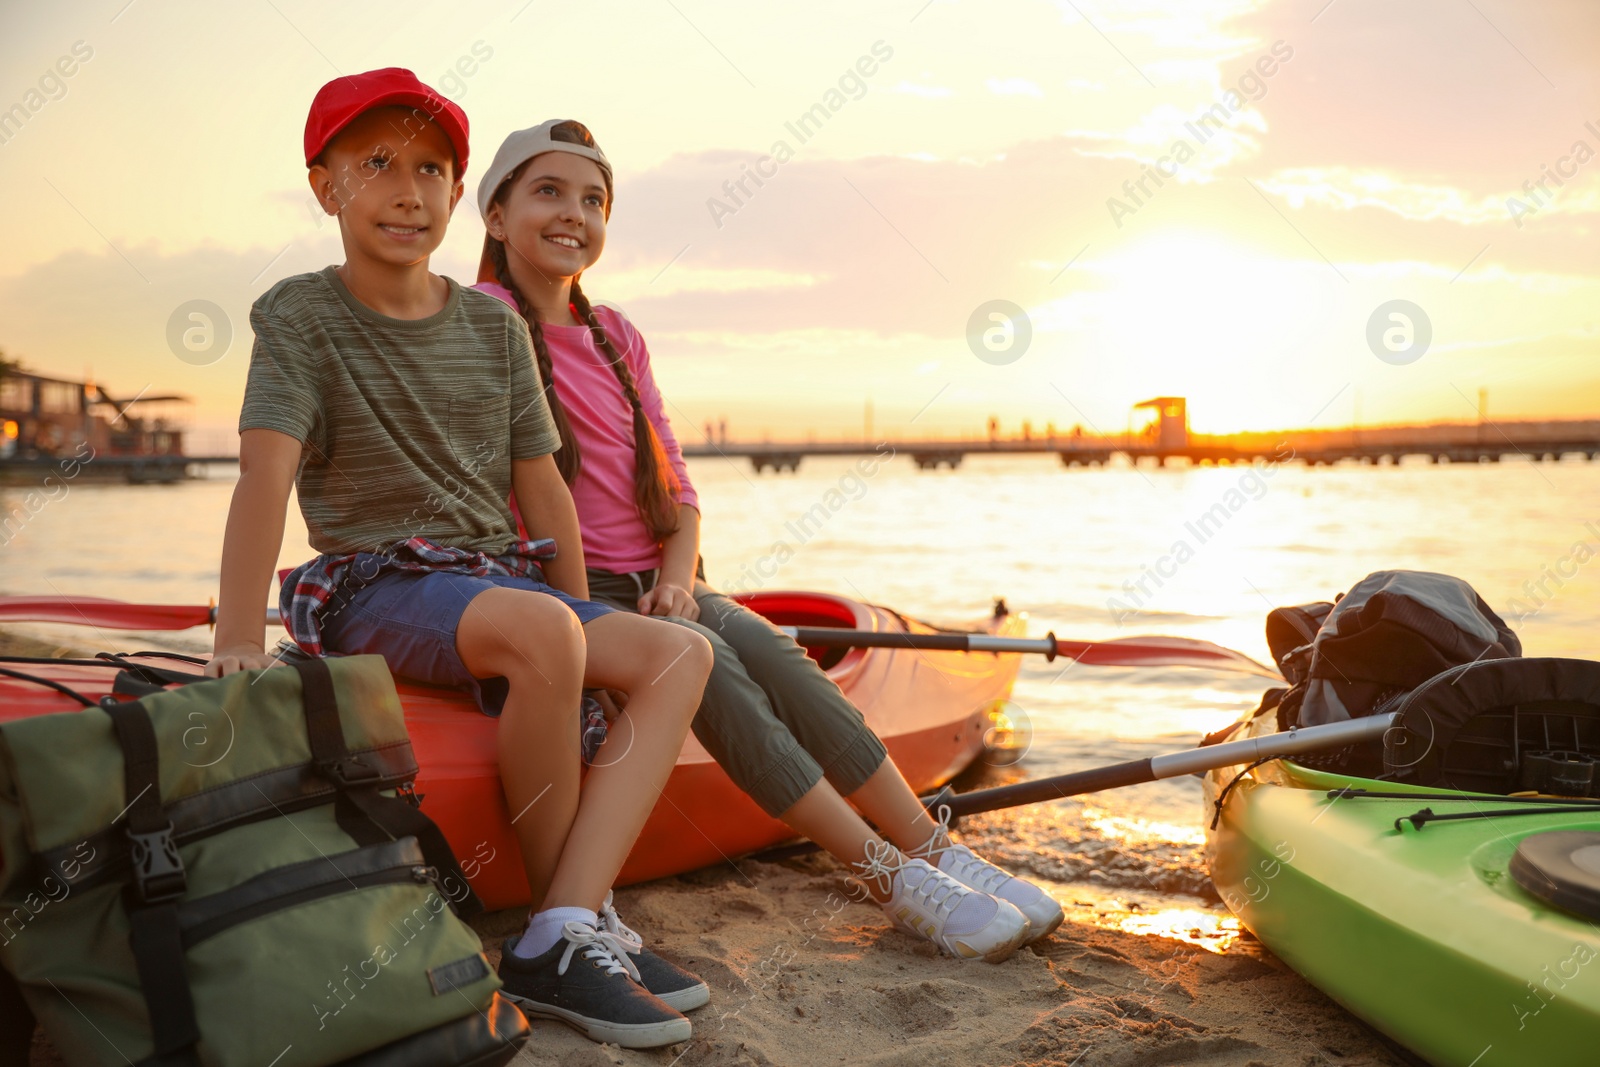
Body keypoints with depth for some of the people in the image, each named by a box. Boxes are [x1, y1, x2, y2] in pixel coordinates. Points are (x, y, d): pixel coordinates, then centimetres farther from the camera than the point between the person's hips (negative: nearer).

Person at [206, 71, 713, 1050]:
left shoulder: (497, 326, 11)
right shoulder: (301, 316, -2)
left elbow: (543, 485, 11)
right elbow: (268, 470, -15)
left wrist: (589, 633, 8)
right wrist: (240, 637, -26)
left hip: (499, 573, 6)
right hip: (372, 588, -6)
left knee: (681, 653, -16)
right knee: (537, 629, -36)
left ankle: (560, 934, -28)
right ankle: (574, 914, -17)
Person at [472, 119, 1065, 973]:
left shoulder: (615, 338, 17)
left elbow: (675, 486, 13)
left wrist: (676, 578, -7)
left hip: (651, 586, 6)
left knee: (769, 651, -21)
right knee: (699, 663, -29)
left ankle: (933, 849, -23)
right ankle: (893, 879, -30)